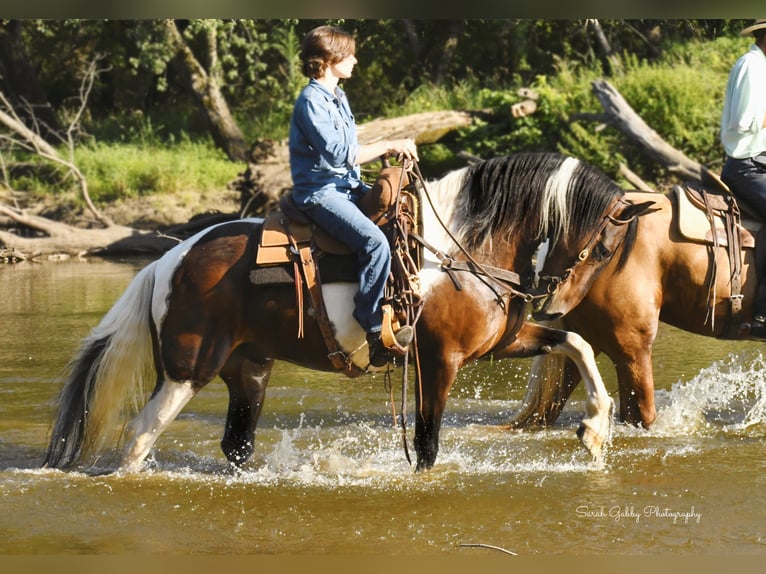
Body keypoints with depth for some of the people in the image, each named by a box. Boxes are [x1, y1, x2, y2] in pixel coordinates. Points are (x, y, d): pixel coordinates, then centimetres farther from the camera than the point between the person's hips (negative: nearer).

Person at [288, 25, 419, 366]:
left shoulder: (338, 98, 17)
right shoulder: (312, 101, -14)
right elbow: (338, 154, -23)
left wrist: (390, 150, 5)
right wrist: (387, 146, -17)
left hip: (348, 187, 10)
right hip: (320, 193, -10)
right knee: (375, 242, -30)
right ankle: (372, 330, -26)